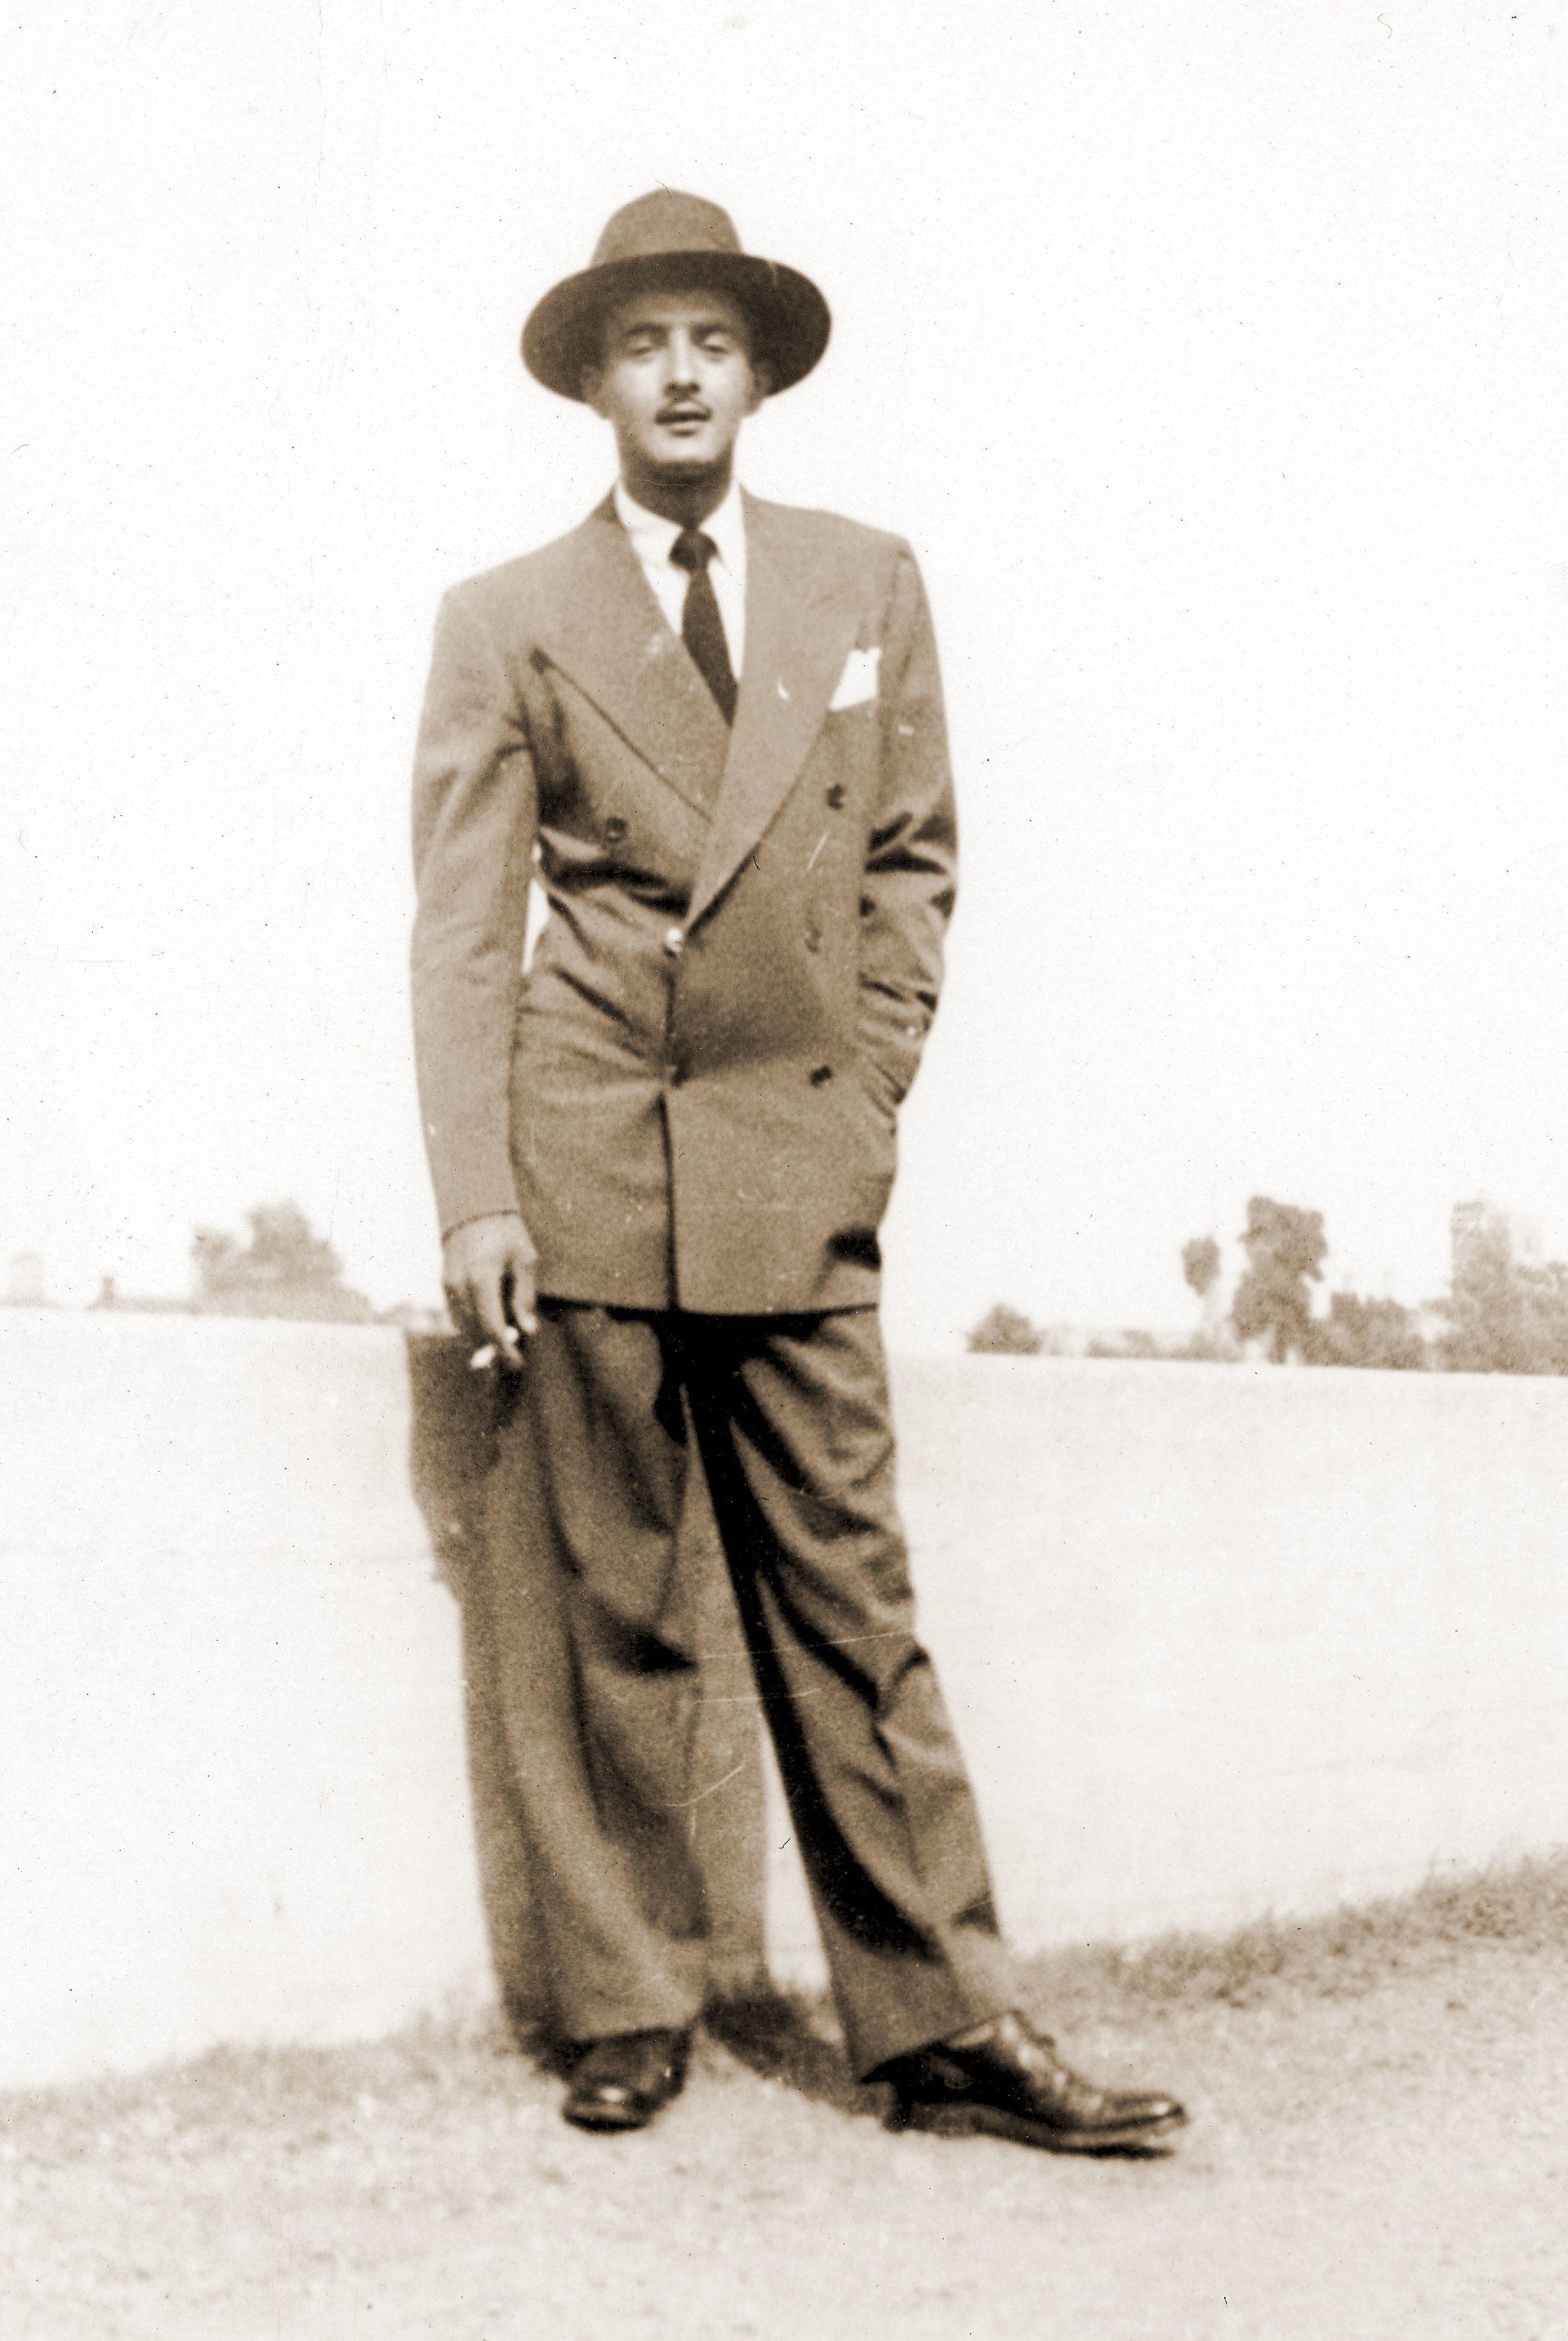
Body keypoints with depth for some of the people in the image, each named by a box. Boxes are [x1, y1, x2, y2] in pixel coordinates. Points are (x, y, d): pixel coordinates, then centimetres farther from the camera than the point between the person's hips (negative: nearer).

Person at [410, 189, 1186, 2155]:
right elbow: (459, 933, 1)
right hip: (585, 1161, -1)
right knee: (598, 1613, 3)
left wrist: (873, 1086, 4)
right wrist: (473, 1199, -8)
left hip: (801, 1168, 1)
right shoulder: (506, 622, 6)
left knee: (847, 1601, 2)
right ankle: (627, 2014, 14)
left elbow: (911, 855, 16)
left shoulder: (869, 585, 13)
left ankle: (943, 2029, 7)